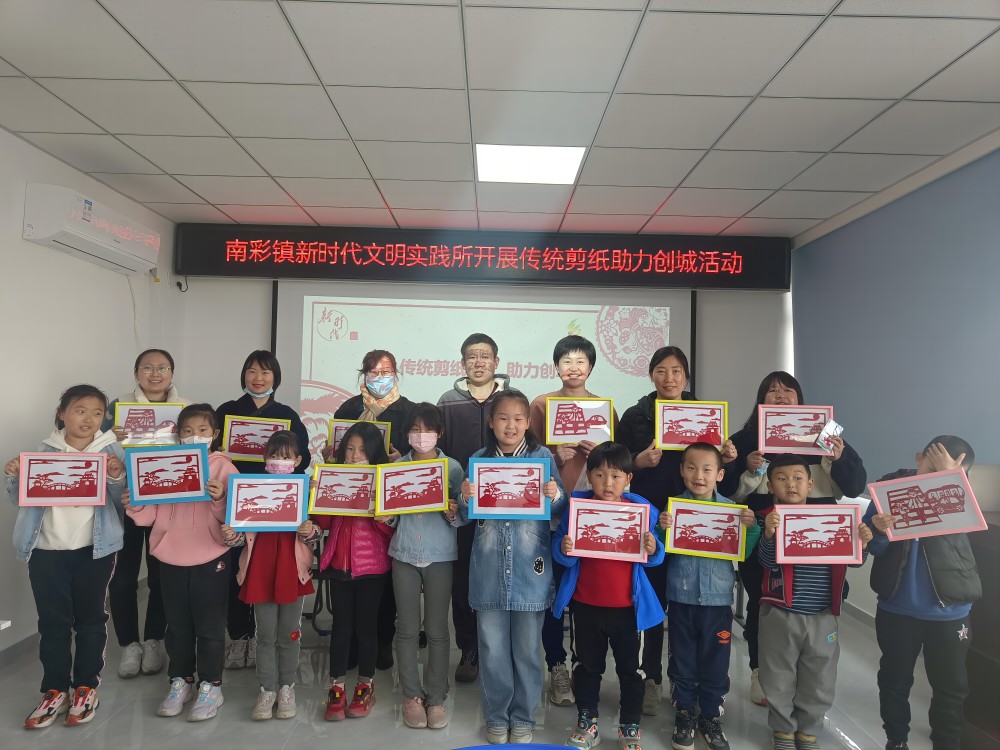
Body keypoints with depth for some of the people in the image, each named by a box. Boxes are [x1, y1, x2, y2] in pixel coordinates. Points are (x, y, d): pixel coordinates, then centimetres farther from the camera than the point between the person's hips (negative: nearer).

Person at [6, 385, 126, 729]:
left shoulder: (111, 450, -2)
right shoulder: (45, 450, 3)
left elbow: (121, 502, -3)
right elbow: (21, 499, 8)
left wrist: (118, 477, -22)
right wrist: (13, 477, -11)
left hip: (93, 550, -1)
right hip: (47, 550, 1)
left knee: (90, 619, 10)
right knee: (52, 621, 9)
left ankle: (86, 688, 24)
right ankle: (55, 690, 23)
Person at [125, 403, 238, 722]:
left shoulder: (223, 467, -5)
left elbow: (231, 515, -11)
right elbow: (153, 513, 7)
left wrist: (220, 500, -30)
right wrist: (134, 506, -12)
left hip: (210, 558, -4)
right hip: (172, 558, 4)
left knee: (209, 625, 6)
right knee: (177, 624, 16)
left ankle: (210, 686, 19)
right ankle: (181, 681, 32)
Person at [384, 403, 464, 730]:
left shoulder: (453, 467, -2)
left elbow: (462, 516, 1)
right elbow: (390, 516, 11)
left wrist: (453, 514, -20)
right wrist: (386, 515, -10)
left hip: (440, 555, -1)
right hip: (404, 553, 2)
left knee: (437, 629, 6)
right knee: (407, 628, 8)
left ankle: (436, 697, 20)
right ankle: (411, 695, 23)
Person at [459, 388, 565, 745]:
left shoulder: (543, 457, -2)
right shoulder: (478, 459, 2)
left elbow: (558, 511, 0)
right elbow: (467, 516, 4)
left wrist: (556, 496, -21)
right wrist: (465, 498, -17)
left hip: (530, 570, -1)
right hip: (489, 570, 1)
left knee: (527, 648, 12)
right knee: (492, 649, 11)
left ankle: (523, 717, 31)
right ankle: (496, 717, 31)